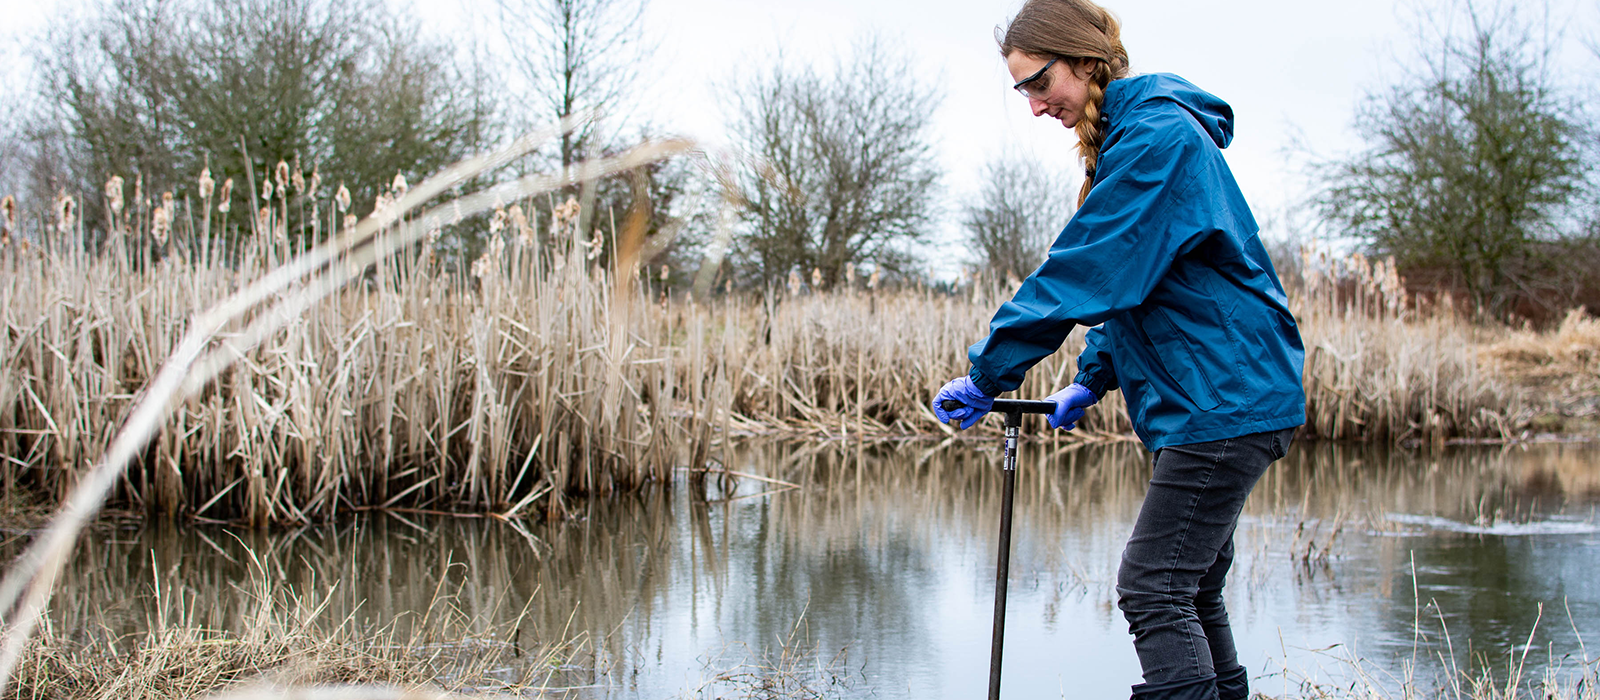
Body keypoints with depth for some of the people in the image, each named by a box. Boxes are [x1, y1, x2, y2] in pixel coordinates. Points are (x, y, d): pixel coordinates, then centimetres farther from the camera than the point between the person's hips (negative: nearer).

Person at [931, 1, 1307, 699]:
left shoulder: (1158, 135, -16)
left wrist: (987, 372, -16)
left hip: (1223, 399, -11)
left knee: (1153, 590, -13)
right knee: (1191, 591, 14)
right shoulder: (1127, 136, 17)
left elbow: (1085, 271, -21)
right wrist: (1093, 379, 14)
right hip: (1210, 401, 11)